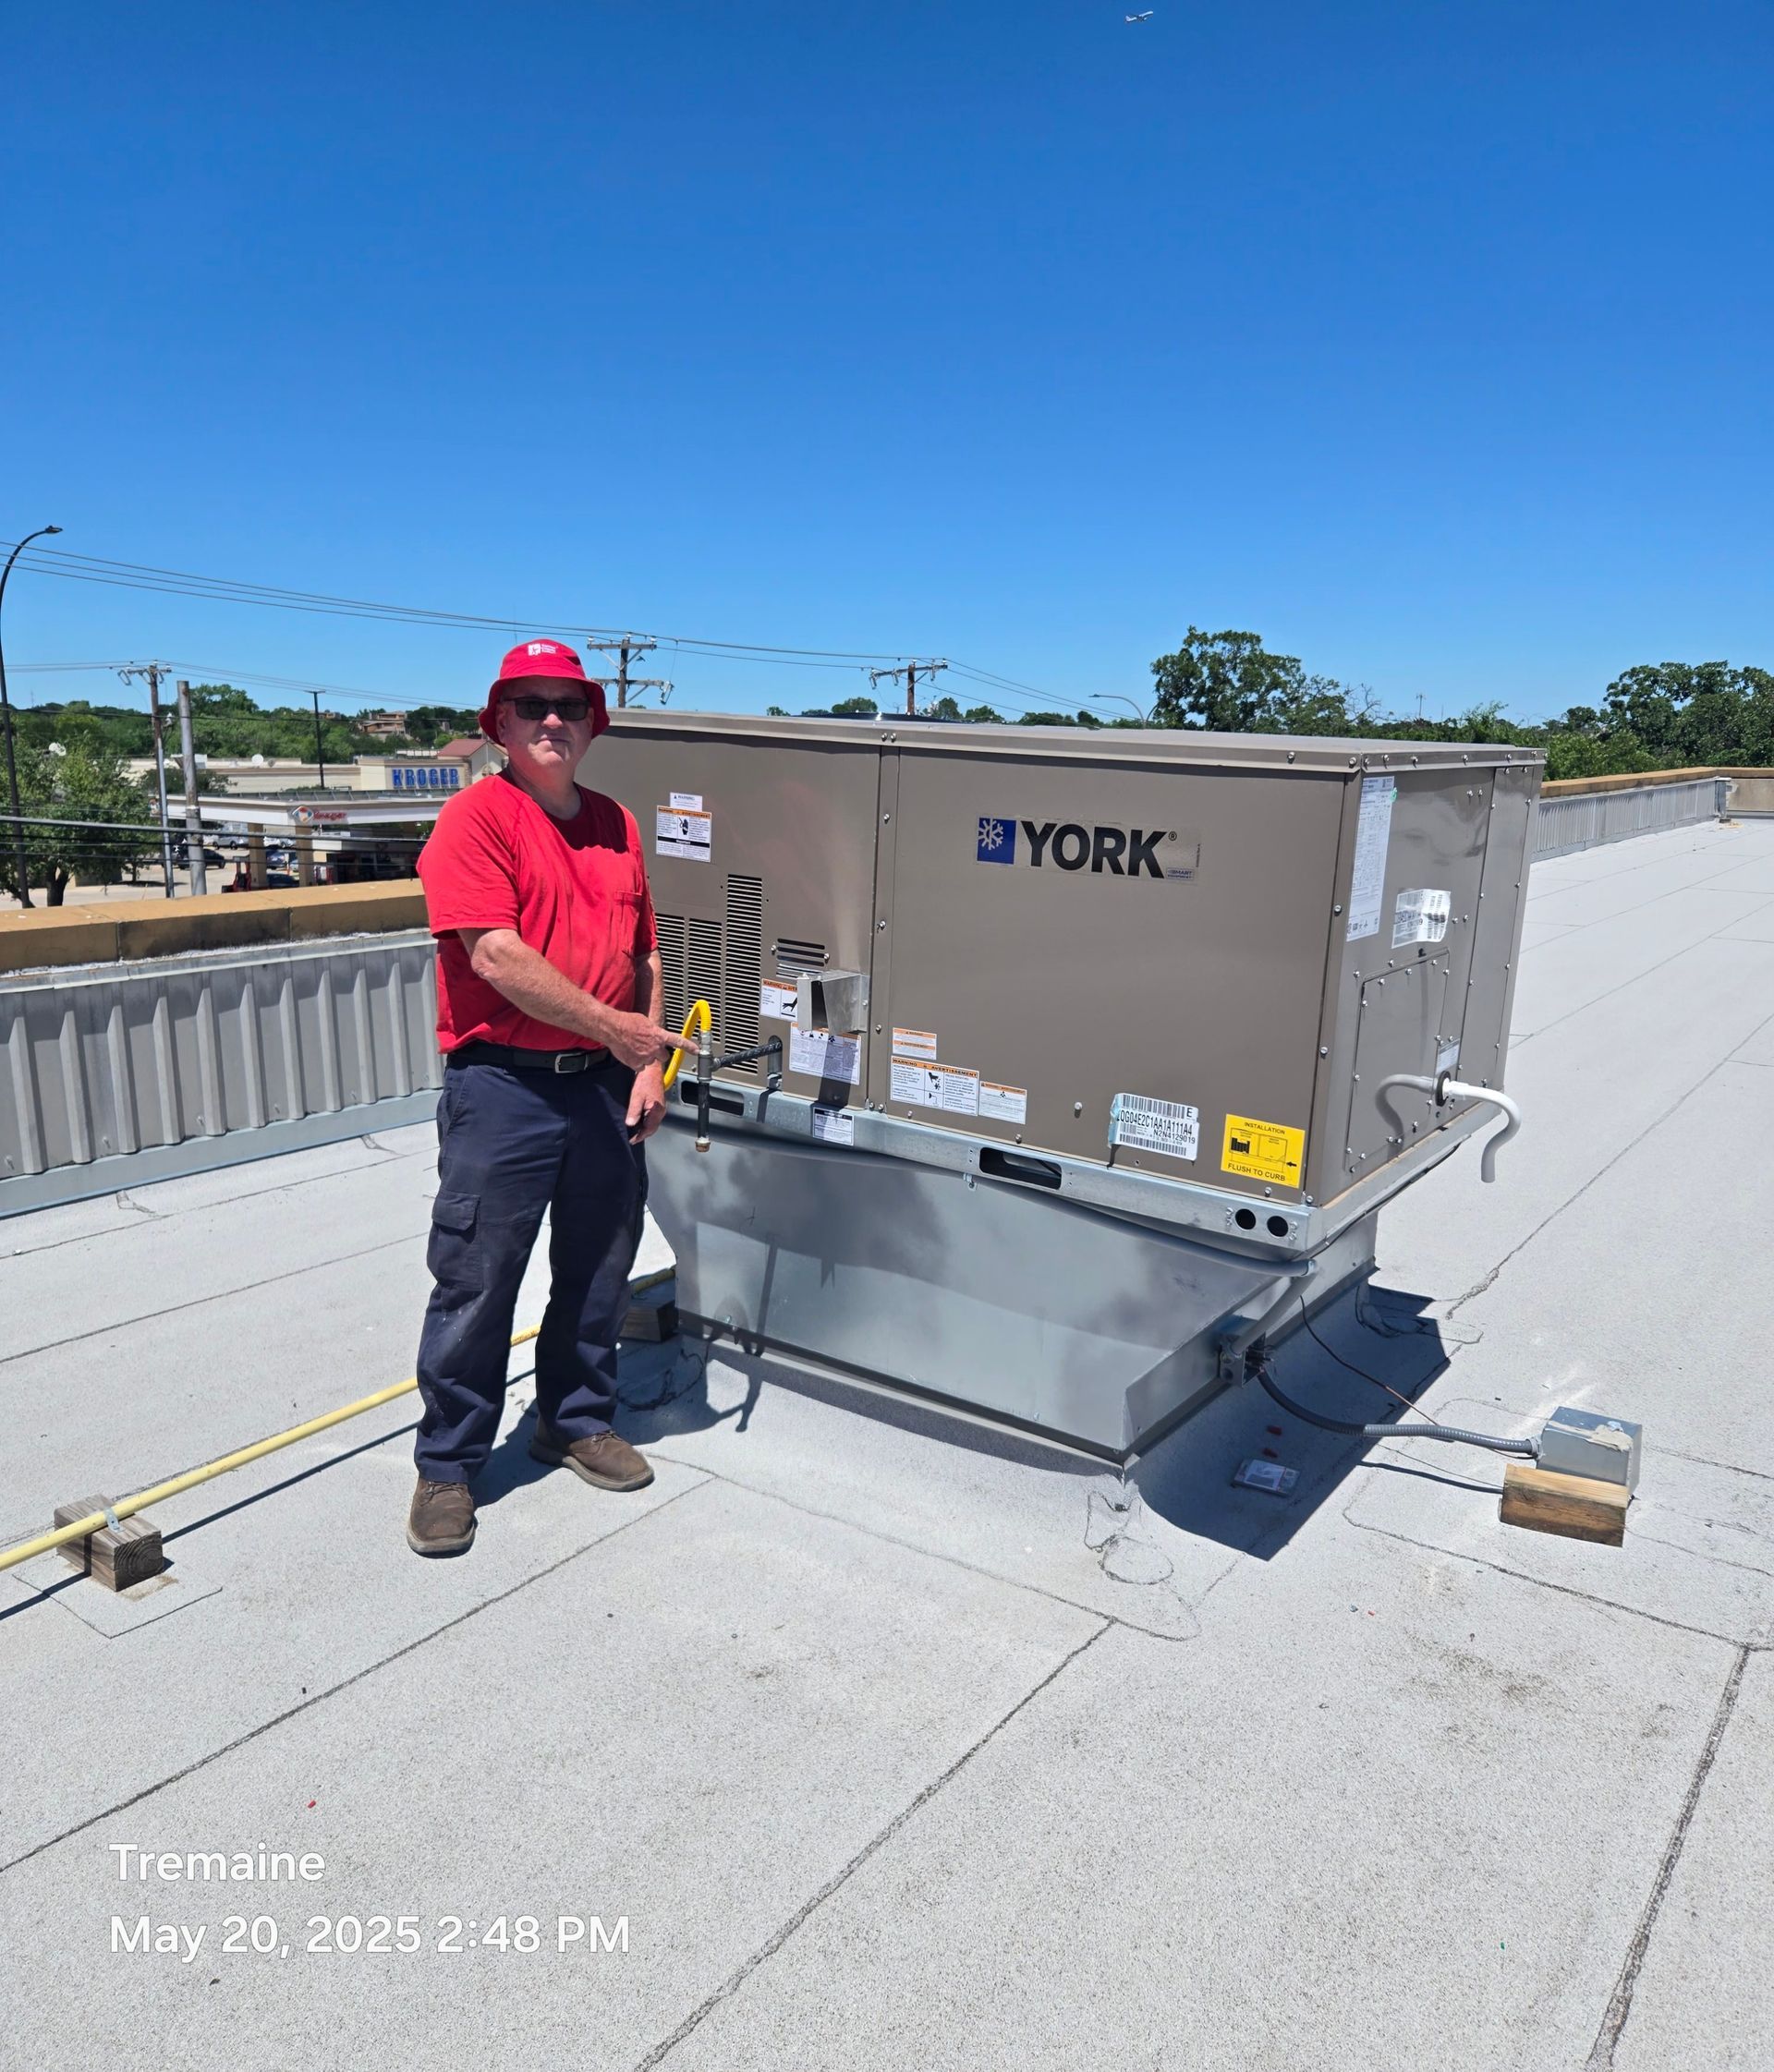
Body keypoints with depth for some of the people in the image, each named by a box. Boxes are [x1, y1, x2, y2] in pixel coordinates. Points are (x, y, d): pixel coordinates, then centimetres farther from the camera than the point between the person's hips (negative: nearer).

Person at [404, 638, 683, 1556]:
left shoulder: (617, 825, 12)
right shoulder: (476, 818, -8)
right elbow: (498, 957, -19)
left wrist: (650, 1064, 6)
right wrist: (611, 1026, -15)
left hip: (606, 1085, 6)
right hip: (501, 1086, -6)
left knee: (598, 1271, 16)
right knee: (475, 1281, 2)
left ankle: (577, 1422, 35)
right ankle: (446, 1465, 19)